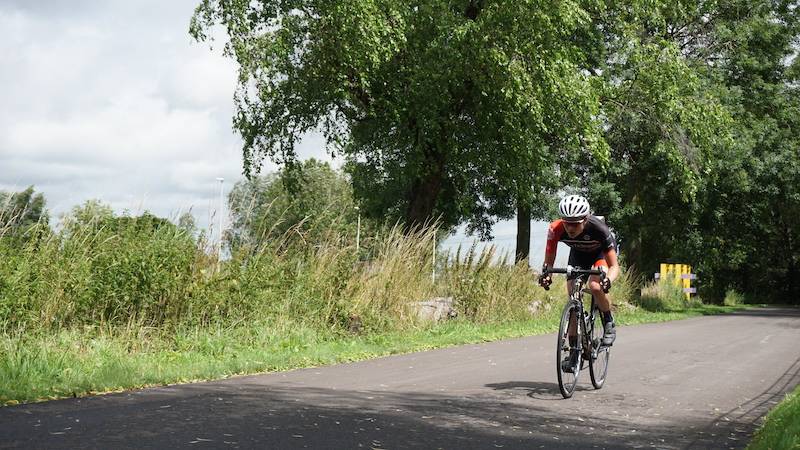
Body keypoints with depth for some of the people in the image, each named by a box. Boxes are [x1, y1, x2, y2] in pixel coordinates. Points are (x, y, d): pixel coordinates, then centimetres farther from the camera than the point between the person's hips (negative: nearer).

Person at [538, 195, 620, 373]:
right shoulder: (556, 229, -32)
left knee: (595, 286, -32)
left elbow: (615, 266, -34)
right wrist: (545, 273, -41)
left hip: (601, 252, -3)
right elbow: (549, 260, -20)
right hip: (578, 253, 4)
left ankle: (609, 325, -5)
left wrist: (608, 279, -55)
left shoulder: (598, 229, -39)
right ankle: (574, 353, 1)